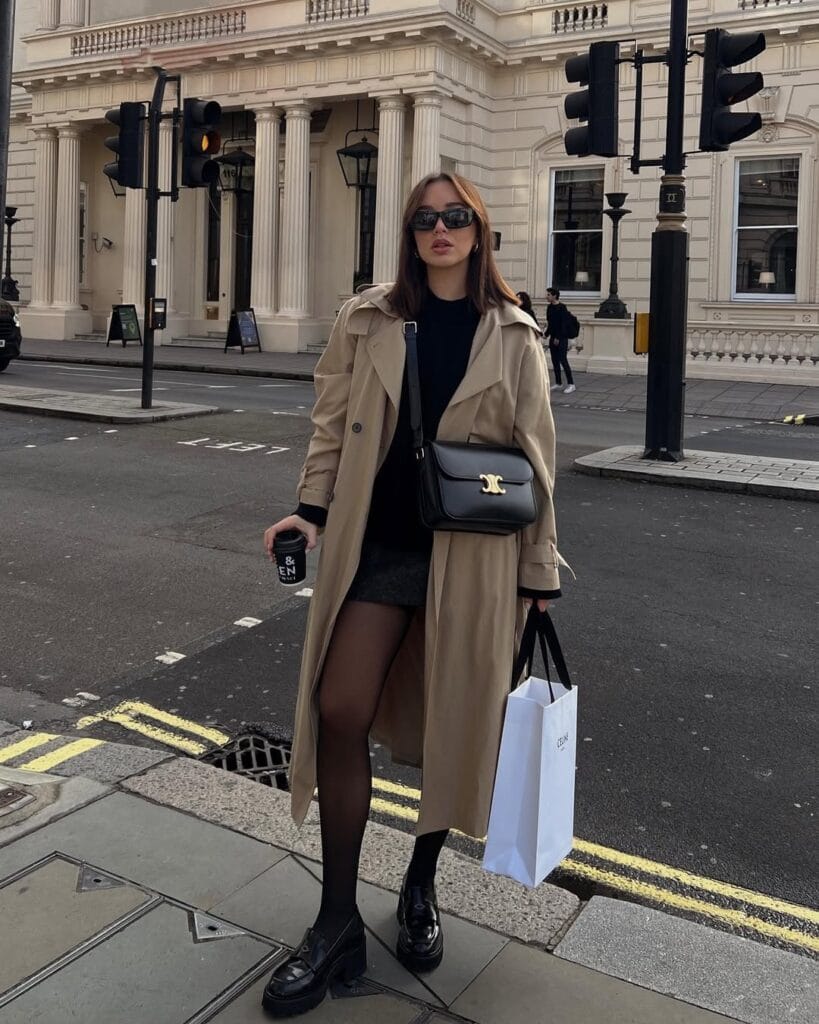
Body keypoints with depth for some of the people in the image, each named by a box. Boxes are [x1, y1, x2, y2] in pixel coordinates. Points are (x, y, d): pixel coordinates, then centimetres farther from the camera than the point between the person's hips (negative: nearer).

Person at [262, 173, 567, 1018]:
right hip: (378, 545, 1)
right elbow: (334, 425, 8)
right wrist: (312, 508, -7)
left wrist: (538, 569, 2)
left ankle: (421, 886, 33)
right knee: (338, 712, -6)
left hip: (472, 555, 0)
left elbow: (535, 460, 4)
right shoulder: (366, 321, 6)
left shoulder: (514, 338, 3)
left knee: (453, 724, 8)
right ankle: (338, 925, 9)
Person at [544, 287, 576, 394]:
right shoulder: (549, 307, 10)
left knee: (563, 360, -10)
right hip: (553, 338, 8)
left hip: (562, 338, -8)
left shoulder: (562, 308, -13)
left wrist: (558, 338, -19)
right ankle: (558, 383, 19)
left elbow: (564, 324, -17)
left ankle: (571, 384, -7)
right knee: (555, 361, 10)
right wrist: (546, 333, 8)